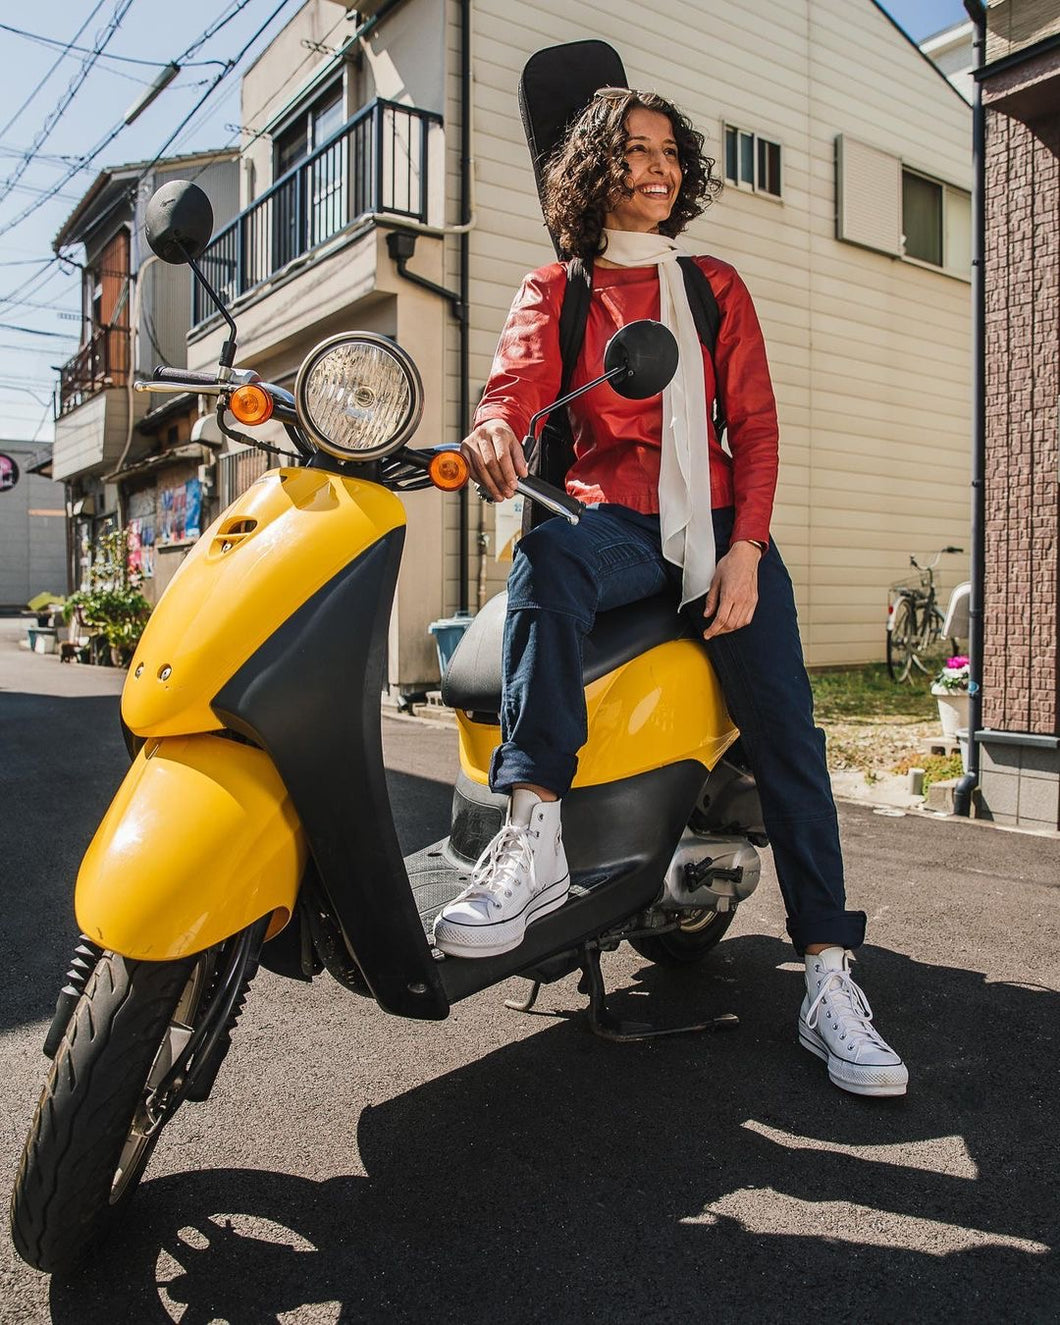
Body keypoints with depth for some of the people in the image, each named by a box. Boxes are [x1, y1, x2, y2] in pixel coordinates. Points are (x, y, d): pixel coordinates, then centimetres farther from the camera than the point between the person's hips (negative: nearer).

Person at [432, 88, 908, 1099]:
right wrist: (492, 429, -32)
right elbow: (516, 382, -5)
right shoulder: (553, 292, 15)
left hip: (719, 521, 2)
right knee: (544, 565, -38)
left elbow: (755, 426, 10)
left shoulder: (717, 287, 20)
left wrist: (745, 549, -7)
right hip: (612, 515, -1)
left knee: (786, 730, -14)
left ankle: (829, 980, -10)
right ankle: (533, 838, -43)